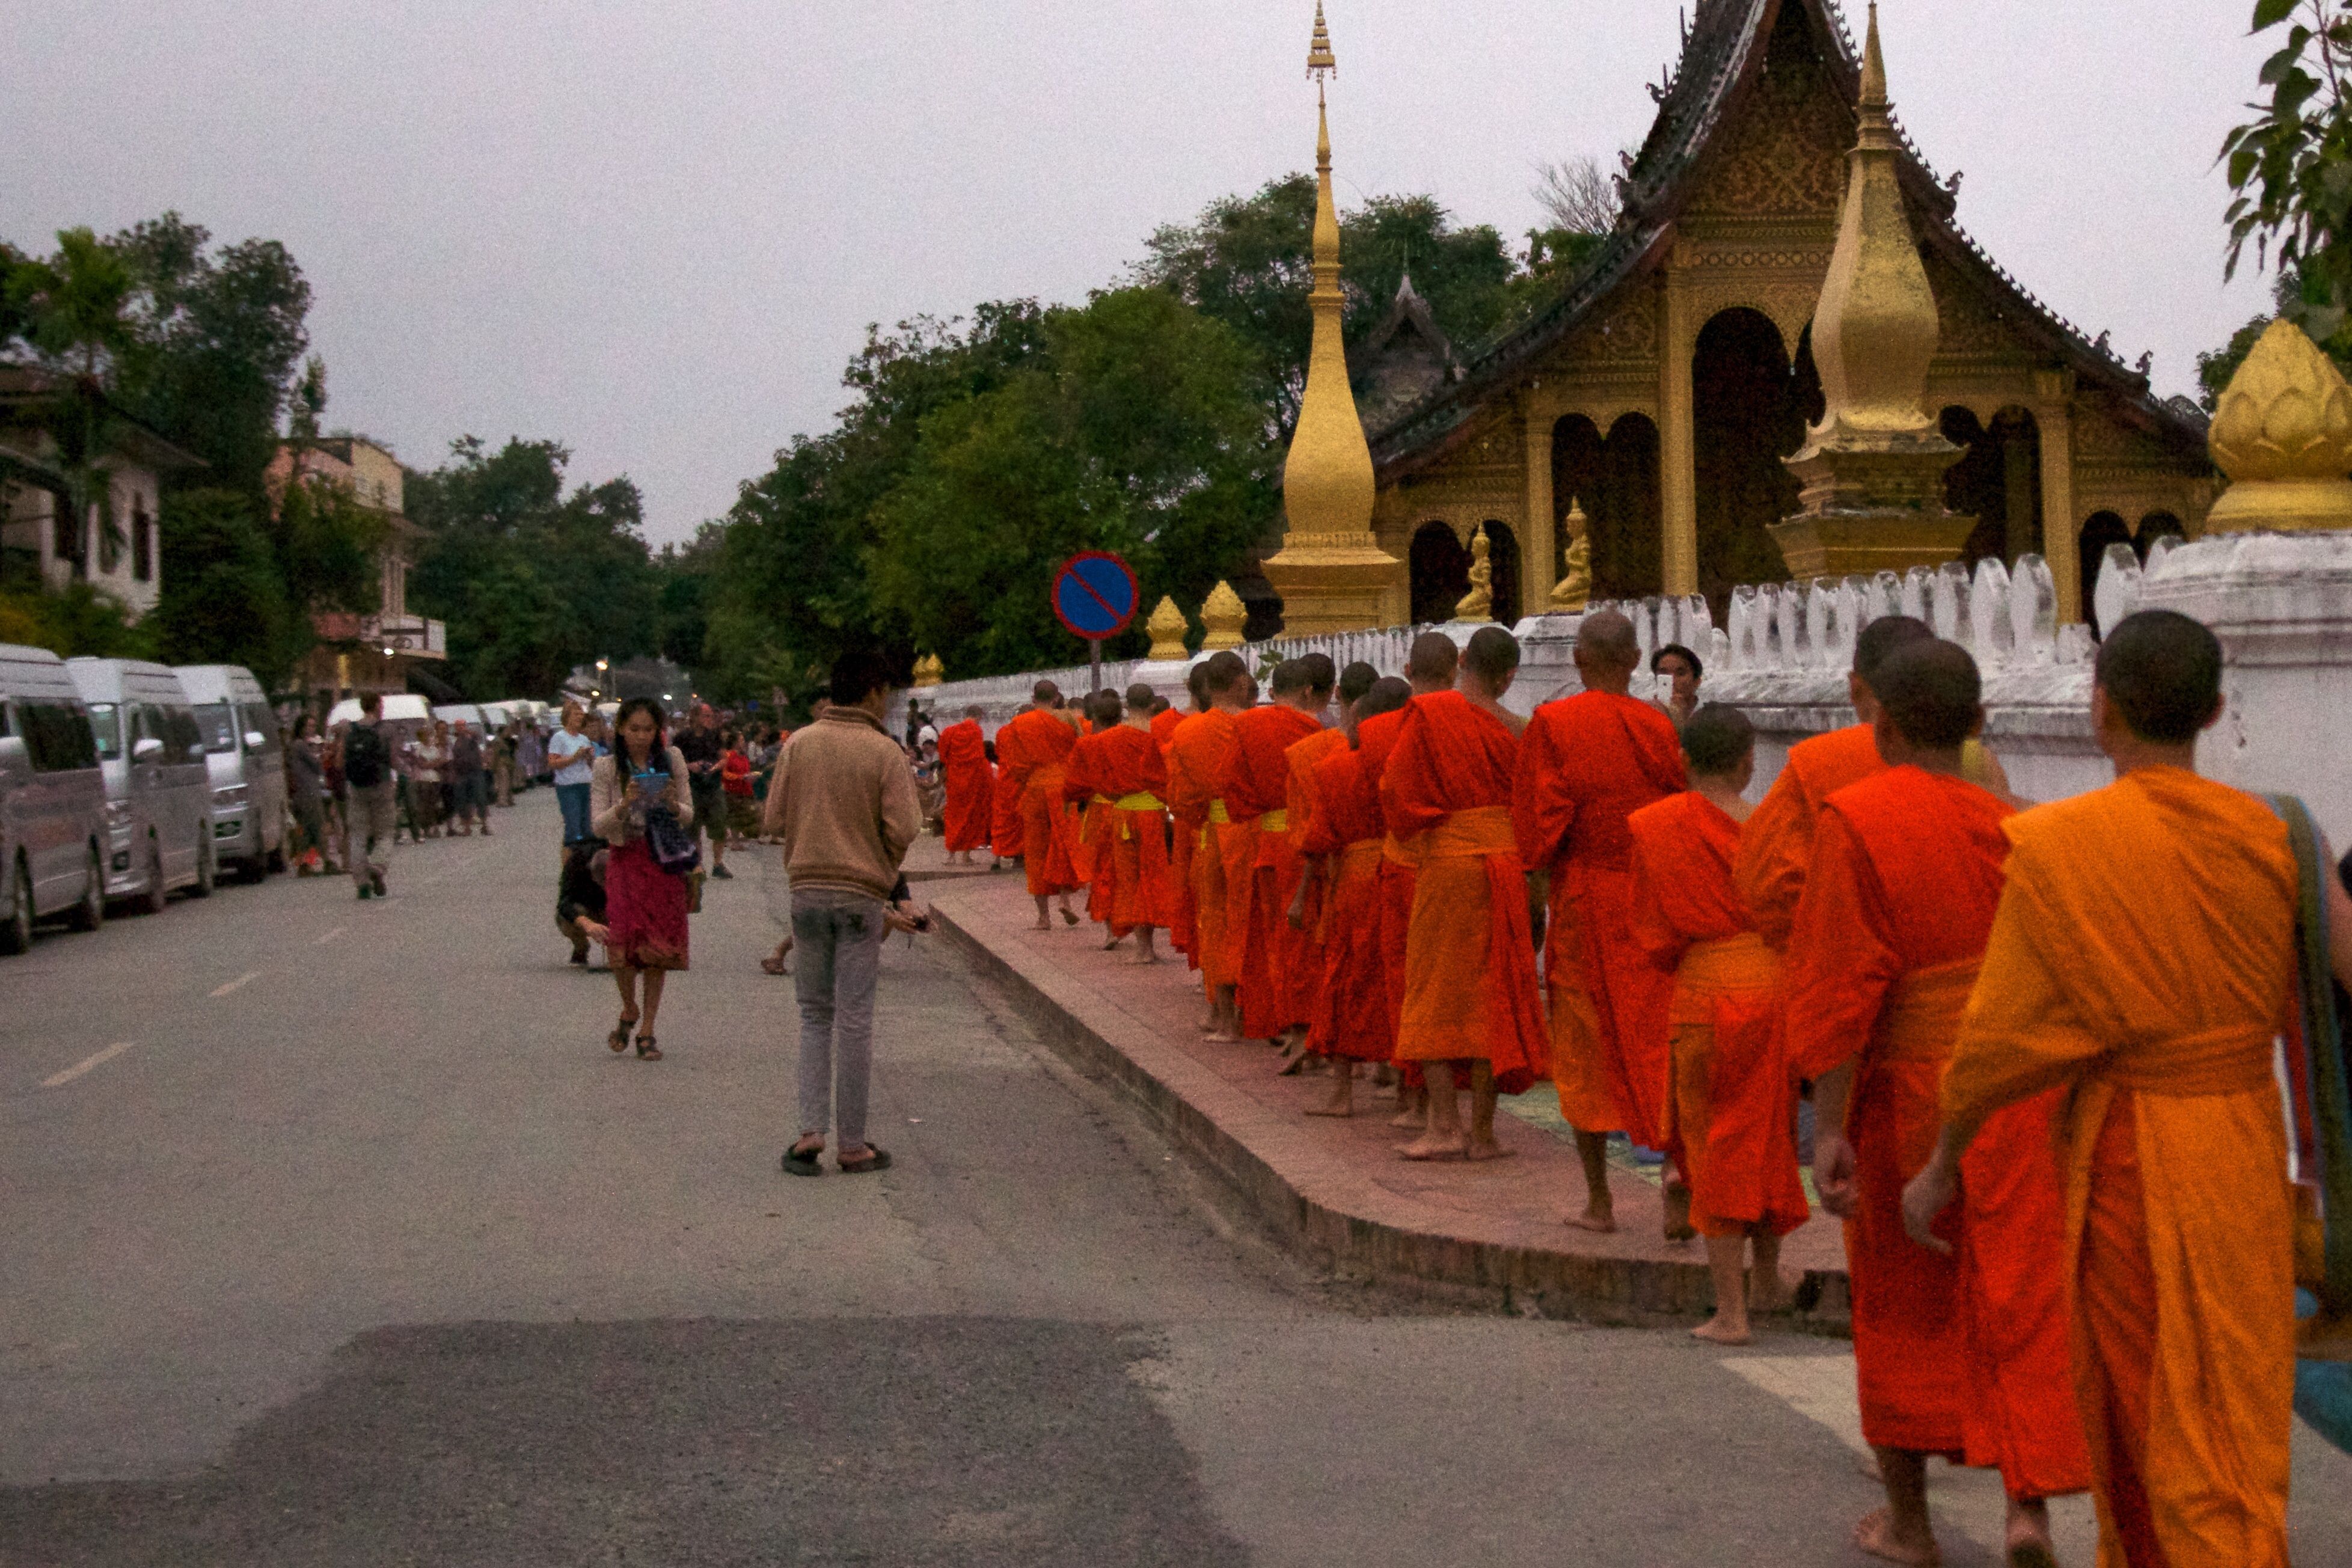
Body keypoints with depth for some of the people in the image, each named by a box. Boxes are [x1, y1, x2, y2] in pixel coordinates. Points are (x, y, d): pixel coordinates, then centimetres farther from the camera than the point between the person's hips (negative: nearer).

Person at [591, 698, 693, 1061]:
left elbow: (689, 819, 5)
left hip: (665, 861, 1)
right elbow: (598, 826, -3)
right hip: (626, 860, -1)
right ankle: (629, 1010, 17)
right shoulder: (607, 767, -1)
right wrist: (623, 806, -21)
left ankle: (647, 1030, 12)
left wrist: (674, 806, -16)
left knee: (658, 947, 0)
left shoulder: (671, 760, 3)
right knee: (623, 944, -12)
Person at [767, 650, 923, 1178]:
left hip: (808, 890, 3)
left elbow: (775, 819, 3)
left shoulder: (799, 745, 1)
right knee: (854, 1019, 3)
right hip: (861, 894, -3)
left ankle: (810, 1130, 3)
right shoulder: (885, 753, -8)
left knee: (815, 1013, 14)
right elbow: (903, 829, -12)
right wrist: (883, 870, 7)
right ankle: (853, 1145, 8)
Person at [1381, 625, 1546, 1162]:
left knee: (1436, 994, 7)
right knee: (1492, 995, 7)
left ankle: (1443, 1126, 0)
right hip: (1506, 865, 2)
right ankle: (1483, 1132, 9)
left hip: (1446, 862, -2)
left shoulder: (1426, 713, -7)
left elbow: (1397, 790, -5)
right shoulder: (1515, 728, -2)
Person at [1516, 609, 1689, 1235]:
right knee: (1659, 1040, 8)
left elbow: (1535, 819, -10)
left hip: (1583, 901, -2)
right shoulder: (1659, 727, -1)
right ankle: (1679, 1166, -14)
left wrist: (1536, 874, 5)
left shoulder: (1552, 725, -9)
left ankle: (1599, 1199, 13)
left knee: (1586, 1043, 8)